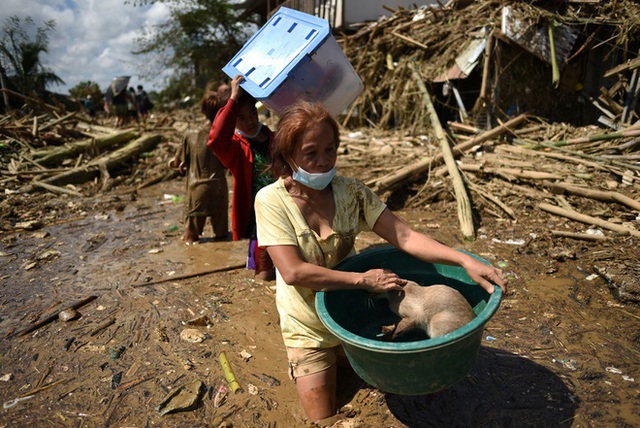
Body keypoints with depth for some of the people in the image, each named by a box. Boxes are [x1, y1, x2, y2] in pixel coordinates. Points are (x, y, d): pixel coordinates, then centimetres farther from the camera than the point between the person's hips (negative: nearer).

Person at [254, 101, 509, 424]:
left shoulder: (350, 191, -12)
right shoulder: (271, 200, -21)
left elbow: (404, 236, -19)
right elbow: (293, 271, -28)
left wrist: (466, 261, -31)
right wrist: (363, 280, -28)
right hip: (308, 331, -2)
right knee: (324, 418, 9)